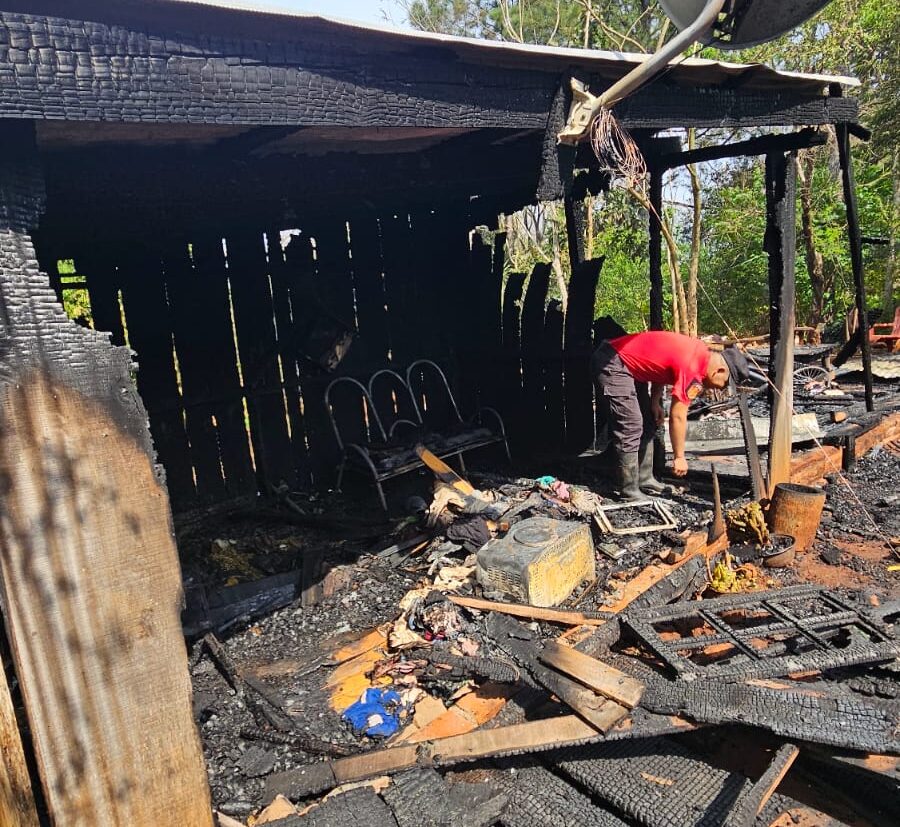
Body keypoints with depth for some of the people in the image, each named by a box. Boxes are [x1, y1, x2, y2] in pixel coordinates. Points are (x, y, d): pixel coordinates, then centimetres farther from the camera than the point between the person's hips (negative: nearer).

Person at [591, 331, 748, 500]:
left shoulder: (701, 351, 5)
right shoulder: (693, 372, -23)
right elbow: (677, 417, -18)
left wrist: (655, 402, 4)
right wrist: (679, 457, -8)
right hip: (612, 366, -11)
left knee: (647, 423, 13)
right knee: (631, 428, -11)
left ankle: (645, 480, 20)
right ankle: (629, 492, -4)